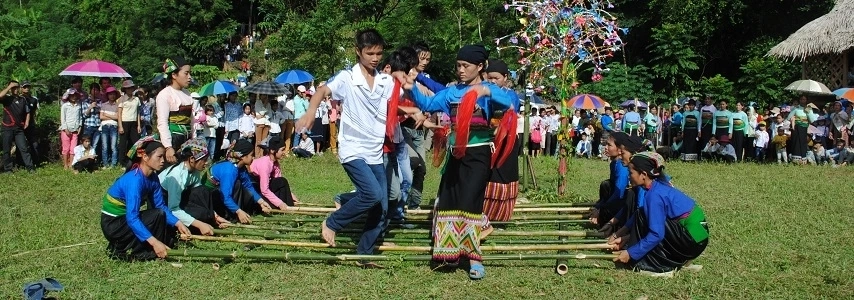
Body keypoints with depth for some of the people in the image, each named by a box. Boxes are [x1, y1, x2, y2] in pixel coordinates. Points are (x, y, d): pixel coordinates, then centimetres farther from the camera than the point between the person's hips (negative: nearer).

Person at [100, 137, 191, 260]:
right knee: (158, 215, -22)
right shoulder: (134, 180, -28)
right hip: (113, 224, -9)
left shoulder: (152, 177, -2)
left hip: (125, 219, 9)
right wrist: (154, 242, -39)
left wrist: (178, 223, -13)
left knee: (168, 235, 4)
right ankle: (130, 252, -10)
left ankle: (121, 245, 8)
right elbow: (132, 218, -34)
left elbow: (161, 206, 2)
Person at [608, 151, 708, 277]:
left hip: (693, 239, -9)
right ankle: (681, 262, 15)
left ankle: (659, 267, -6)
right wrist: (624, 238, 14)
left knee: (643, 217, -11)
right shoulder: (657, 186, 8)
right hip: (696, 234, 9)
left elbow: (656, 234, -21)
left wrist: (630, 253, -15)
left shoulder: (655, 195, -19)